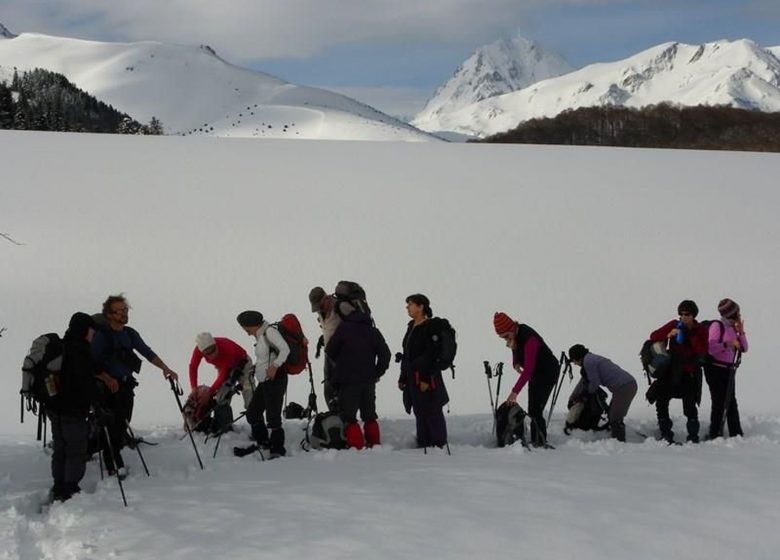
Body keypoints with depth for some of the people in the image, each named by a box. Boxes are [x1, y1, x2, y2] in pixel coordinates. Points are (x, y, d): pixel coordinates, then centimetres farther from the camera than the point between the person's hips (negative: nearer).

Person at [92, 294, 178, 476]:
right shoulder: (101, 334, -10)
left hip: (126, 385, 6)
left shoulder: (130, 334, 8)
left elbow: (147, 352, 4)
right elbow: (93, 364, -13)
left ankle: (115, 458, 22)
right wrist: (107, 379, -27)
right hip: (108, 387, -6)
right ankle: (112, 466, 0)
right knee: (111, 426, -7)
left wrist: (165, 368, -8)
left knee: (123, 425, 8)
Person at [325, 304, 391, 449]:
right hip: (369, 380, 4)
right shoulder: (373, 331, 5)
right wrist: (377, 372, 11)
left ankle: (356, 446, -9)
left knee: (349, 416, 0)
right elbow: (385, 353, 3)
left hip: (348, 379, -4)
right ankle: (374, 444, 15)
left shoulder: (344, 328, -6)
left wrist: (340, 363, 19)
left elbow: (330, 351, 0)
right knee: (369, 415, 16)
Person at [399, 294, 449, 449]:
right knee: (420, 413, 12)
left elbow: (431, 355, -17)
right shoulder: (411, 327, 15)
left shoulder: (429, 327, -12)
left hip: (427, 377, -9)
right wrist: (403, 377, 18)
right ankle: (423, 444, 19)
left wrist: (426, 378, -21)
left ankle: (439, 445, 1)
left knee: (432, 412, -4)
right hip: (413, 377, 9)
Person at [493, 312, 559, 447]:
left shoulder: (529, 339, -34)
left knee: (536, 410, -15)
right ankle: (535, 441, 21)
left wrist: (515, 391, -43)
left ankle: (541, 442, -9)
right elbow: (517, 351, 13)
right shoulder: (515, 335, -7)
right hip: (536, 373, 9)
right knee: (532, 410, 12)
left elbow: (528, 369, -39)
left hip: (548, 373, -9)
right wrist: (516, 363, -12)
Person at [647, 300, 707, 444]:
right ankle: (665, 434, 10)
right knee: (661, 401, -2)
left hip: (689, 373, -2)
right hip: (671, 370, 2)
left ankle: (693, 436, 3)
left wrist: (690, 335, -20)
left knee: (689, 405, -9)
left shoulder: (701, 331, -1)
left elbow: (702, 351, -16)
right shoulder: (674, 325, 1)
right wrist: (668, 335, -20)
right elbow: (653, 336, -3)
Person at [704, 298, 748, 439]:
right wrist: (727, 344, -25)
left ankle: (736, 434, 12)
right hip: (715, 369, -7)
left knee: (731, 403, 8)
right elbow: (709, 347, -17)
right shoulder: (717, 326, -10)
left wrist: (741, 331, 1)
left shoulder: (733, 328, 12)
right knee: (719, 403, -6)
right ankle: (714, 435, 1)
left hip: (728, 370, 7)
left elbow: (744, 348, 11)